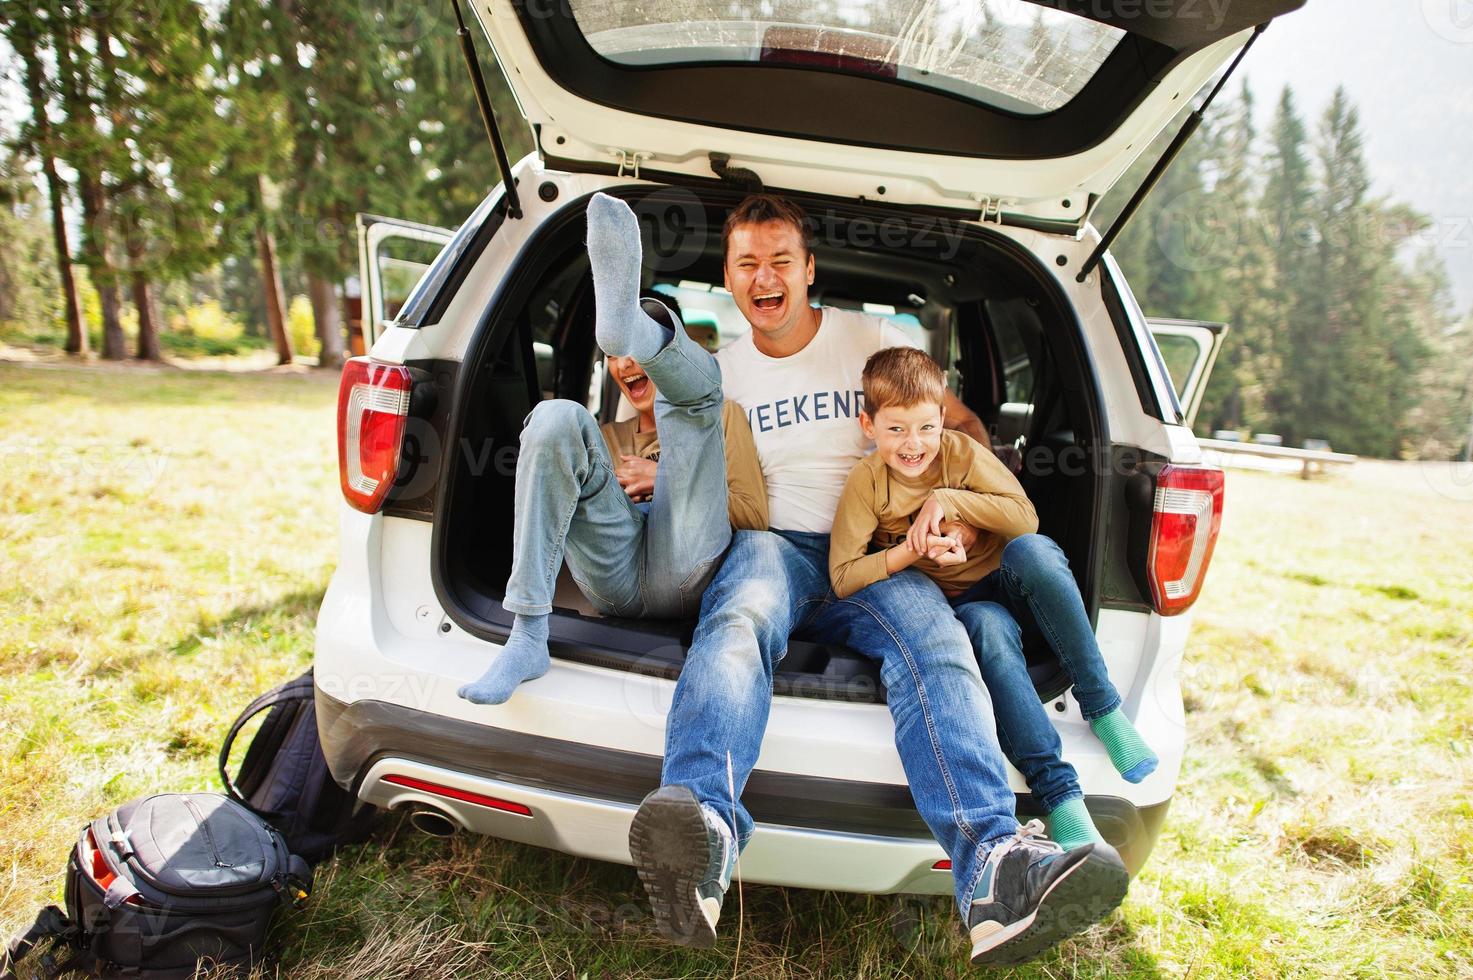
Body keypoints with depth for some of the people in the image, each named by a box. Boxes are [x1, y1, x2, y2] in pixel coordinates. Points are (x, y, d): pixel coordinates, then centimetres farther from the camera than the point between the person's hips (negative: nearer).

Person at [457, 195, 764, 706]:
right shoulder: (607, 437, 36)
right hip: (614, 576, 3)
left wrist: (668, 478, 3)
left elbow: (756, 515, 11)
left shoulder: (721, 415, 25)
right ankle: (527, 637, -31)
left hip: (685, 571, -2)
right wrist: (604, 487, 8)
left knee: (694, 377, -10)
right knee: (556, 416, -19)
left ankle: (629, 322, -50)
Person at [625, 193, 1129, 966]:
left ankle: (994, 868, -53)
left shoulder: (873, 339, 14)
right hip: (771, 544, 0)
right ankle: (701, 829, -61)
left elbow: (963, 426, 16)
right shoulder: (720, 368, 18)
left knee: (932, 635, -34)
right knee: (738, 618, -37)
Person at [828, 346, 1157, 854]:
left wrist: (947, 499, -21)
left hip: (1009, 583, 1)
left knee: (1032, 549, -34)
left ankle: (1103, 708, -24)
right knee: (989, 628, -37)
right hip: (957, 605, -1)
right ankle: (1057, 791, -36)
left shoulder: (961, 452, -5)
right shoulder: (867, 483, -8)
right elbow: (842, 577, -14)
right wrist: (910, 551, -26)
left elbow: (1025, 518, -13)